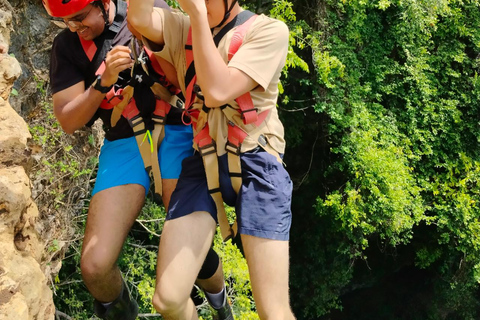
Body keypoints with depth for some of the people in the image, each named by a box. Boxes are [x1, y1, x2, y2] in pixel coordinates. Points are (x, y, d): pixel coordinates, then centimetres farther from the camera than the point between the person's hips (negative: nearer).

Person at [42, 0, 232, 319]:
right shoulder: (67, 46, 2)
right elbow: (69, 122, -3)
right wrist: (103, 81, -18)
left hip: (174, 133, -1)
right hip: (123, 145, 2)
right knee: (95, 267, -14)